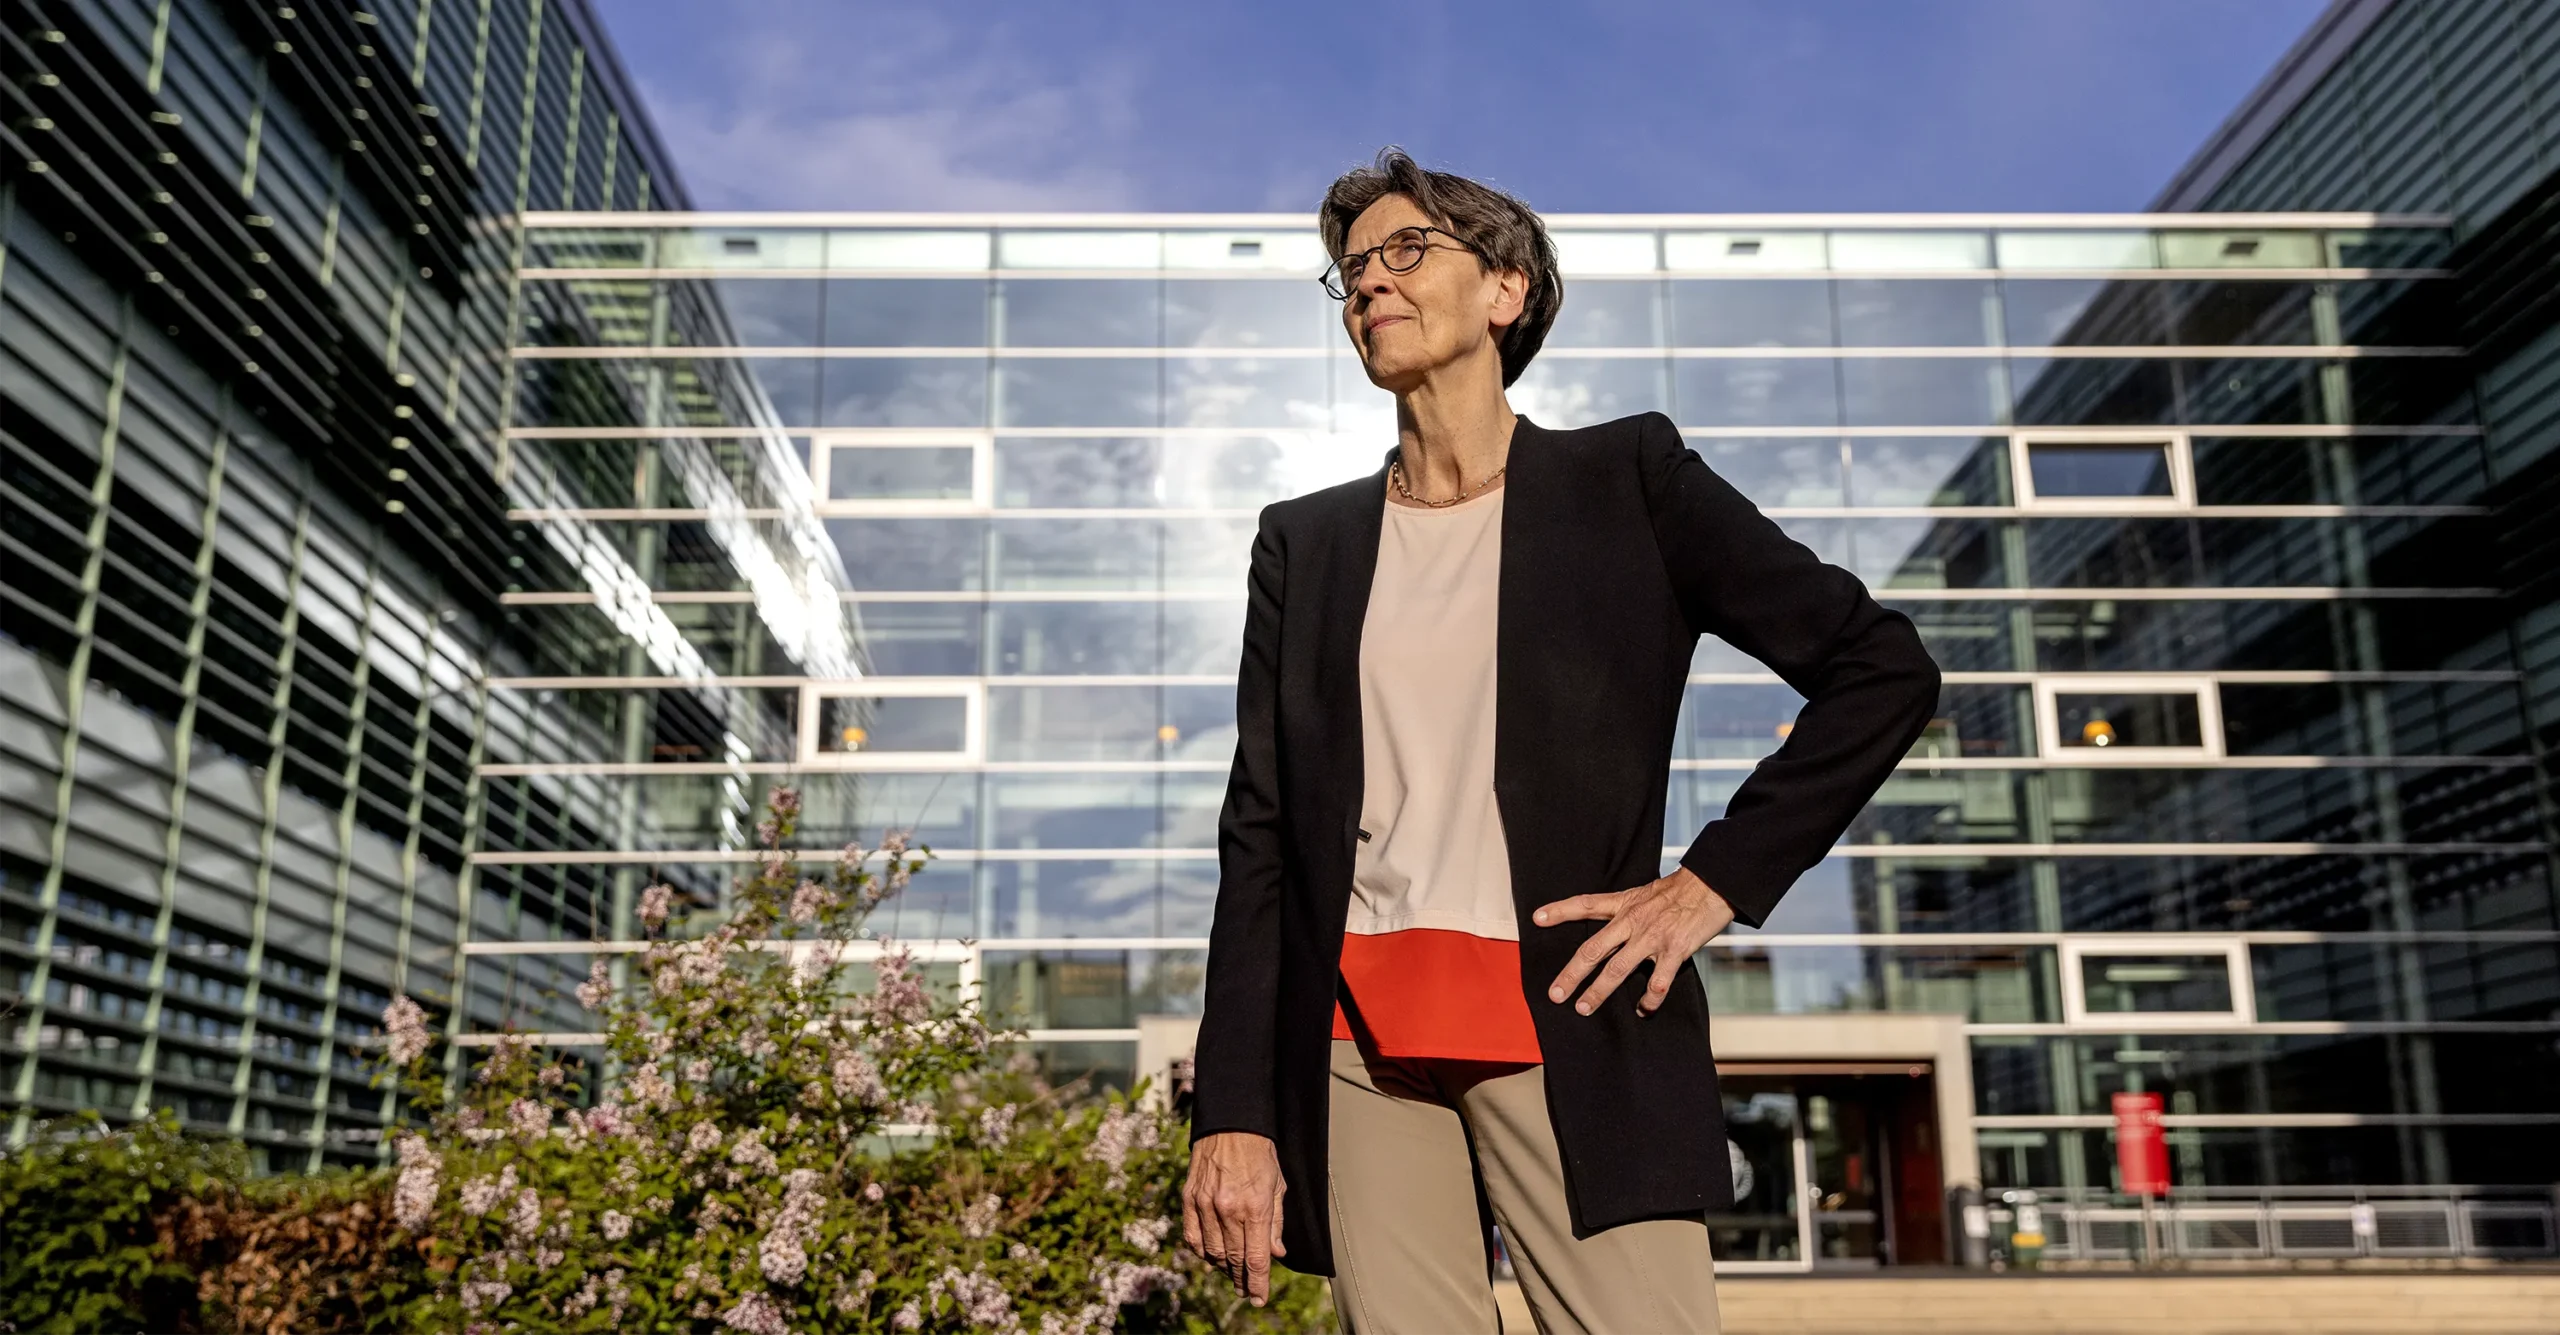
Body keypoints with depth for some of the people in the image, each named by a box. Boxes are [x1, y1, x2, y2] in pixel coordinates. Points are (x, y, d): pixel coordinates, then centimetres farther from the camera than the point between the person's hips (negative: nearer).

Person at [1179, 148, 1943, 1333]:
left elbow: (1883, 669, 6)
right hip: (1357, 1045, 3)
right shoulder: (1304, 541, 15)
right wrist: (1232, 1112, 2)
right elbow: (1261, 838, 10)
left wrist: (1717, 881, -3)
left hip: (1569, 1025, -2)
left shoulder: (1624, 478, 7)